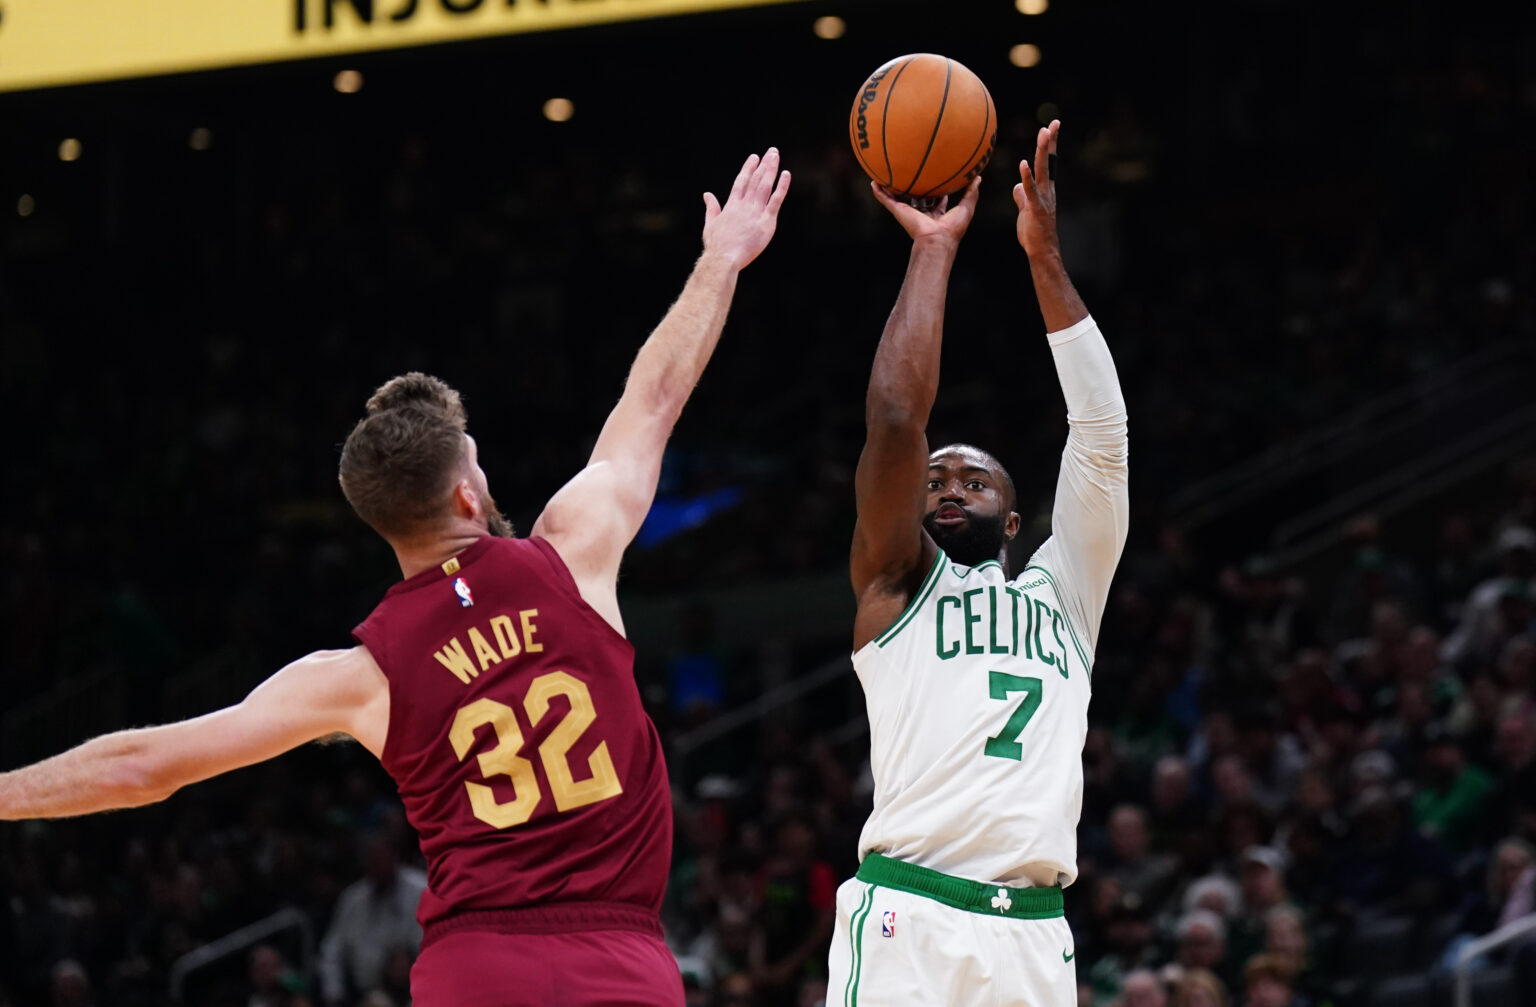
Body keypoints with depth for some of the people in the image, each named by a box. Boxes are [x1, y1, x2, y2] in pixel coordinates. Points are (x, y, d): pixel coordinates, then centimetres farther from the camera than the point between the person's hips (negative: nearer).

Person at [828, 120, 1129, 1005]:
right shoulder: (898, 585, 15)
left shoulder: (1064, 593, 23)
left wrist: (1046, 258, 10)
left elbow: (1102, 434, 14)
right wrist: (934, 249, 7)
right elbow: (897, 422, 1)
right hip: (909, 919, -4)